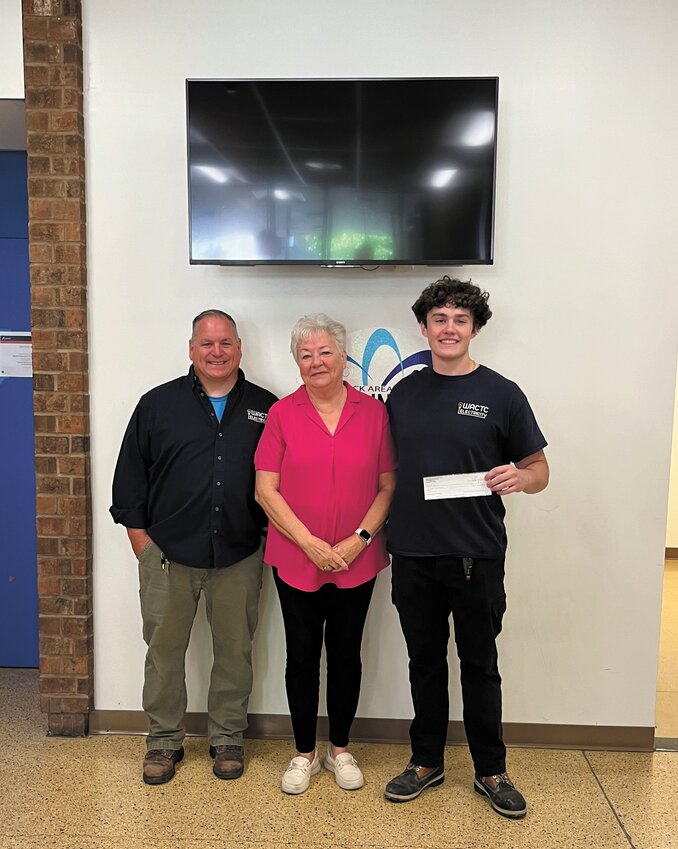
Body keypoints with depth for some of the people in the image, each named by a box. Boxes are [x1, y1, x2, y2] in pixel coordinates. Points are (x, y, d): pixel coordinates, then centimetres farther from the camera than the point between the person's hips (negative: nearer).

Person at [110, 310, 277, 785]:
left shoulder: (266, 408, 4)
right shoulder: (158, 404, 3)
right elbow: (130, 477, 4)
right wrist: (140, 539, 0)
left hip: (239, 557, 1)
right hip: (168, 554, 0)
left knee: (235, 650, 12)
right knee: (164, 649, 10)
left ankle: (228, 737, 31)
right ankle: (164, 740, 29)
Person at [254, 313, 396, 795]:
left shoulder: (373, 412, 0)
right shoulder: (283, 413, -2)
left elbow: (388, 486, 1)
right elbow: (266, 490, -6)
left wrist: (359, 539, -11)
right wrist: (311, 544, -13)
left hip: (357, 561, 1)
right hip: (295, 560, 0)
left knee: (346, 655, 13)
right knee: (302, 656, 9)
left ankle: (340, 749, 33)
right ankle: (304, 755, 29)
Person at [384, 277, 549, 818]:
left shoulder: (501, 394, -3)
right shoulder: (403, 394, 6)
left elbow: (539, 470, 1)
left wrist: (519, 477, -21)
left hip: (477, 555, -2)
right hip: (413, 554, 3)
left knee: (479, 666, 11)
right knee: (425, 662, 15)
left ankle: (491, 770, 30)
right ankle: (427, 762, 33)